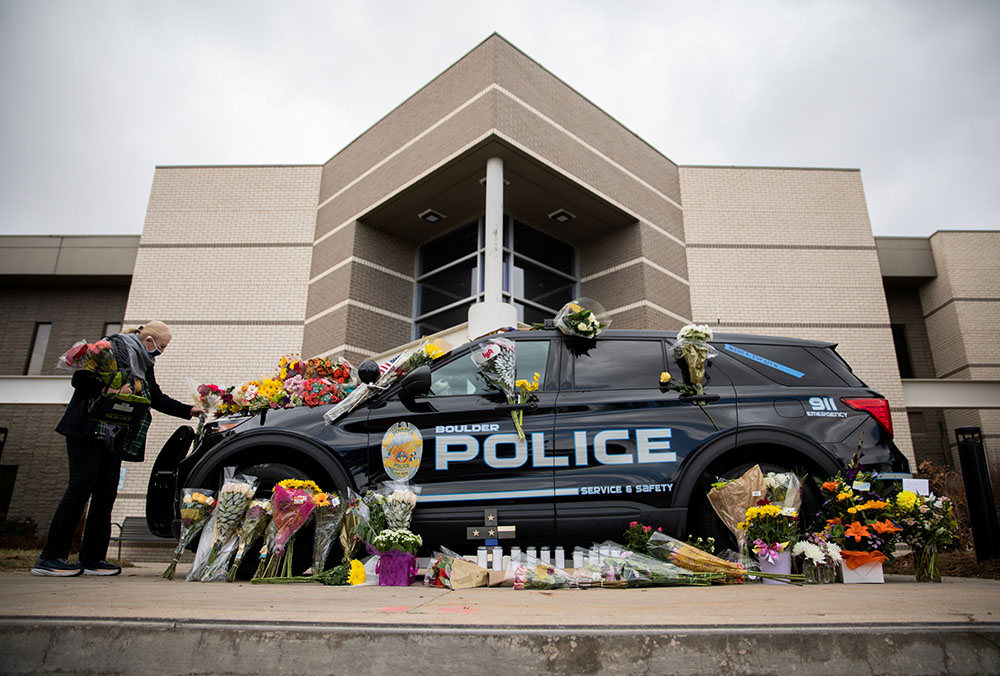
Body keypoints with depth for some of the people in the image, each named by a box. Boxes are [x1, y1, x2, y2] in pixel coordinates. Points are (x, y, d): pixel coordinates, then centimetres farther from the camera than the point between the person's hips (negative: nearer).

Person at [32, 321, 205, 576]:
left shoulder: (144, 365, 17)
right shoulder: (113, 349, -8)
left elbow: (157, 398, 24)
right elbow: (80, 379, -13)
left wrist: (188, 411, 20)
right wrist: (111, 392, -22)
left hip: (115, 438, 8)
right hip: (88, 431, -8)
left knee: (107, 491, 3)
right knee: (82, 486, -10)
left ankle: (92, 558, 7)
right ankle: (50, 557, -2)